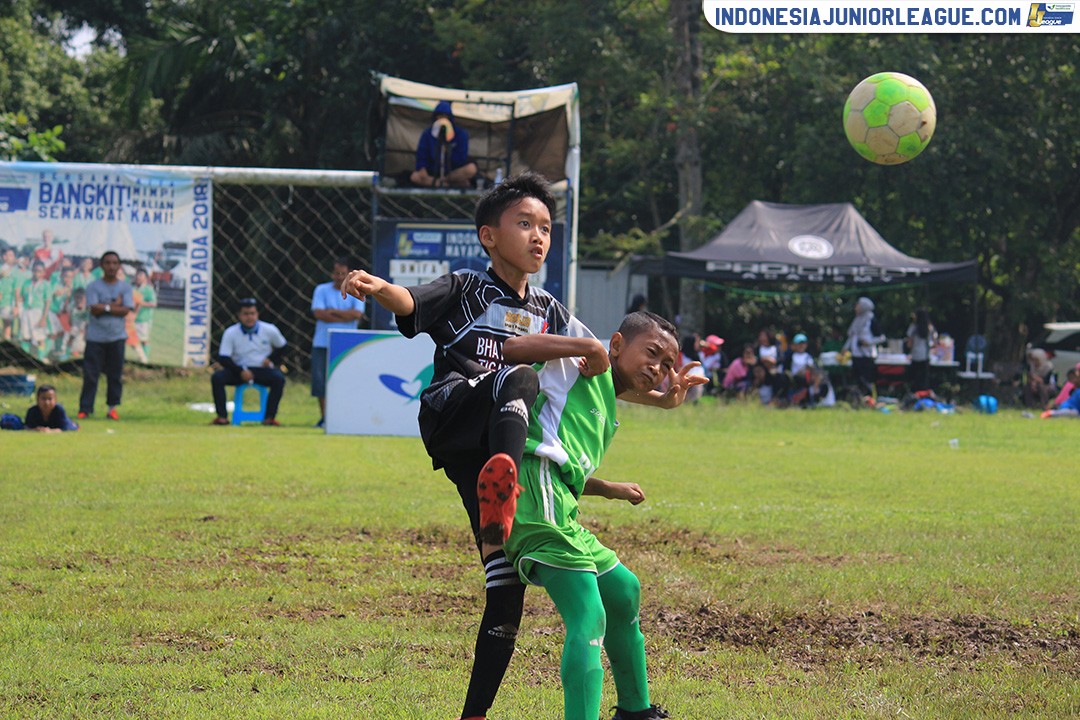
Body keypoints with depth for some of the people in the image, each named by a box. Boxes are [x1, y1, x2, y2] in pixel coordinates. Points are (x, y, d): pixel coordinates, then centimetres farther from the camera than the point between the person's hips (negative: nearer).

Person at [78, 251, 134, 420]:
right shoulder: (93, 287, 1)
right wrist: (115, 305, -9)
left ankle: (113, 406, 13)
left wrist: (105, 307, -11)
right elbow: (94, 309, -12)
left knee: (115, 374, 4)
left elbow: (125, 310, -7)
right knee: (90, 374, -4)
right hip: (95, 337, -2)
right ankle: (85, 408, -2)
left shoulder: (125, 288, 5)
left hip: (117, 337, 2)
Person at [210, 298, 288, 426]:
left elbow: (282, 347, 14)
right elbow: (223, 358, -9)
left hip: (263, 370, 0)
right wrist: (241, 372, -21)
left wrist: (272, 359, -5)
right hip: (239, 370, 0)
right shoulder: (230, 333, -5)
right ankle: (222, 416, -25)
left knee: (279, 378, -32)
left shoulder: (270, 330, -2)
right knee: (217, 378, -26)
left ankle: (270, 417, -27)